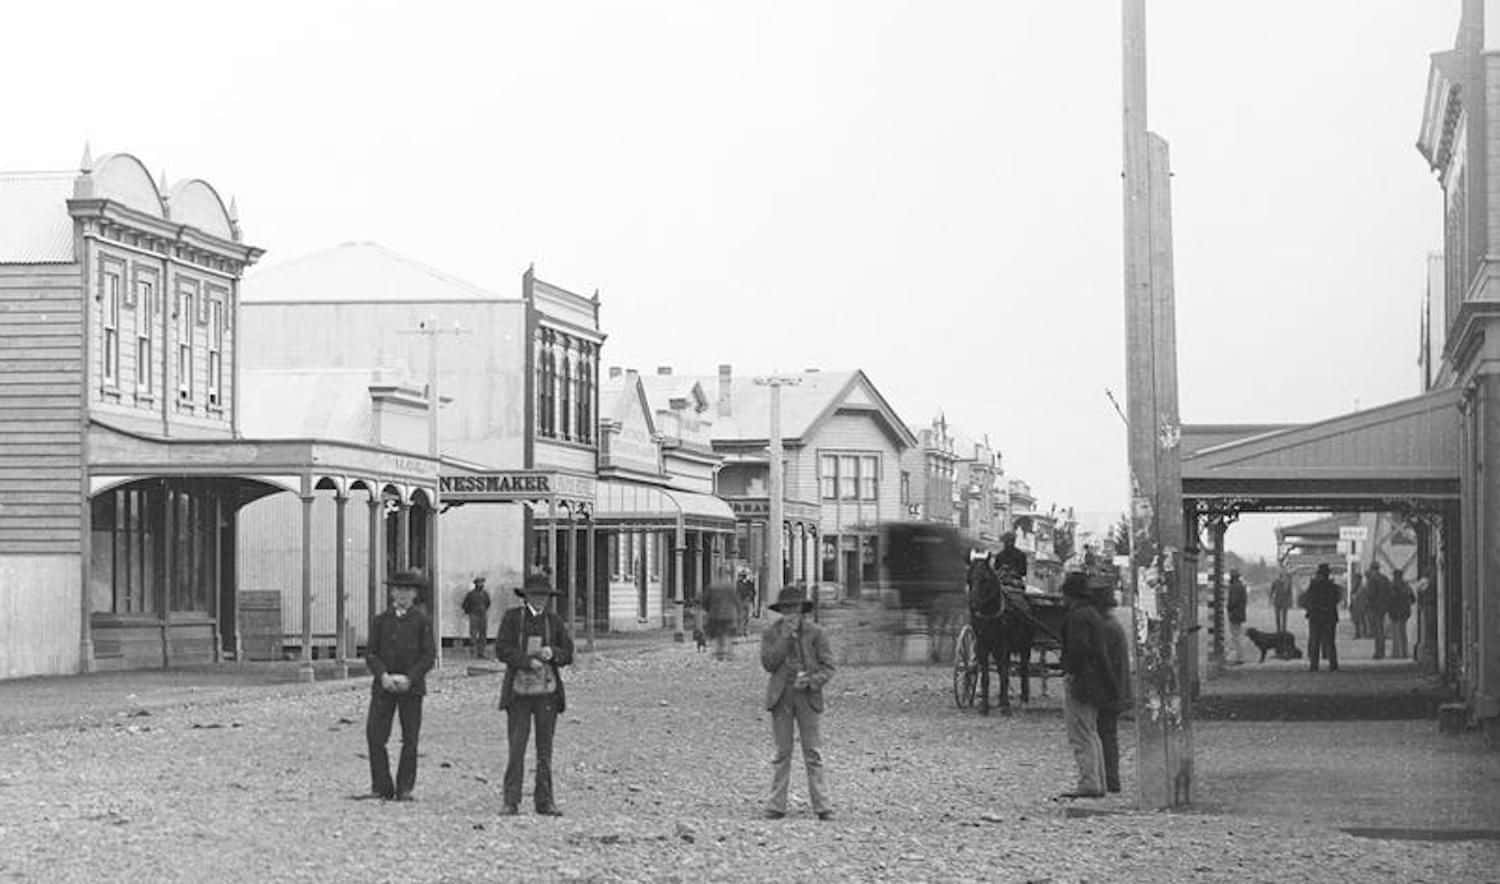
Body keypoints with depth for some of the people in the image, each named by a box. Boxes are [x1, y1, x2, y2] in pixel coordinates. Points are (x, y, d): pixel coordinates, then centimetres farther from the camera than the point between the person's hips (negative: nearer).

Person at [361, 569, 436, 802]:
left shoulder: (422, 621, 3)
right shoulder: (381, 620, 8)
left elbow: (429, 656, -1)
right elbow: (370, 654, 5)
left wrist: (409, 678, -13)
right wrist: (383, 675, -12)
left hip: (411, 687, -1)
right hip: (383, 686, 1)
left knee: (410, 740, 0)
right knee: (375, 736, -7)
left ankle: (405, 789, 8)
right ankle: (381, 787, 0)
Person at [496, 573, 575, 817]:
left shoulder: (554, 621, 11)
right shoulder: (512, 617, 3)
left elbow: (568, 654, 10)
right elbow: (502, 649, -6)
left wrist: (552, 653, -12)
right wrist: (528, 662, -18)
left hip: (547, 691, 2)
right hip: (519, 690, -2)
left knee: (545, 749, 4)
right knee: (516, 748, -6)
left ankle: (544, 801, 8)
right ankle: (511, 802, -2)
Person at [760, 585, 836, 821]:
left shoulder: (816, 633, 4)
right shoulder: (770, 633, 7)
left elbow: (828, 667, 2)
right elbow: (768, 663, -6)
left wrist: (811, 680, -16)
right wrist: (786, 636, -10)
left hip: (807, 696, -1)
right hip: (781, 697, 1)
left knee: (813, 753, -3)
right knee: (781, 753, 2)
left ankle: (822, 806, -2)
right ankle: (776, 805, 5)